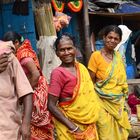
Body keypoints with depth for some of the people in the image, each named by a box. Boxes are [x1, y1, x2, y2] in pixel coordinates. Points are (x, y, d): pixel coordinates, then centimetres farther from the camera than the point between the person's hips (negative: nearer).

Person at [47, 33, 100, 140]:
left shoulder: (82, 67, 3)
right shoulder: (58, 73, -15)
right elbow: (51, 105, -16)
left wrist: (93, 118, 6)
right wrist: (72, 127, -19)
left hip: (89, 123, 6)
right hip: (69, 123, -6)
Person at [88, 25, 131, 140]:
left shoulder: (118, 56, 6)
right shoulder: (96, 56, -10)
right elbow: (90, 82, -7)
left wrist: (124, 100, 14)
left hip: (119, 102, 5)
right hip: (103, 102, -5)